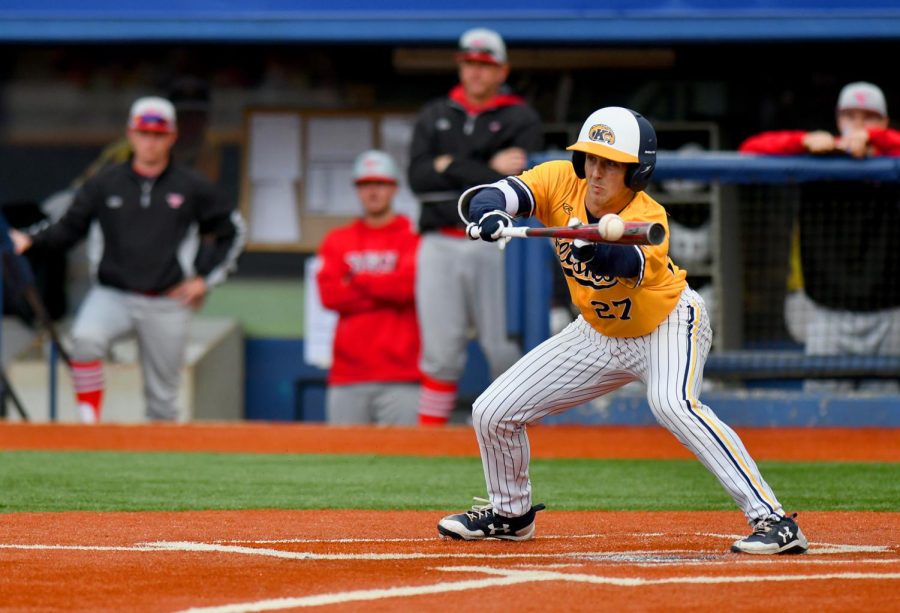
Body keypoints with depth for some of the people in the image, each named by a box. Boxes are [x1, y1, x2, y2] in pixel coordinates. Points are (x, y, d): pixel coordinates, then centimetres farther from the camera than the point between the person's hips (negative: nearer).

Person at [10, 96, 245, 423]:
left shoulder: (193, 188, 3)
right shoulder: (104, 184, 4)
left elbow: (230, 232, 13)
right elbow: (69, 228, 4)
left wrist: (205, 278, 4)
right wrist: (30, 239, -14)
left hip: (166, 306, 0)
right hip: (113, 295, 0)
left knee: (162, 398, 4)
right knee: (85, 338, -32)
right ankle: (88, 425, -26)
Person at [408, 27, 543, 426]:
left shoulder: (521, 119, 6)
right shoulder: (435, 116, 16)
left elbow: (518, 183, -9)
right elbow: (419, 177, 0)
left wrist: (452, 168, -6)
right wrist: (487, 171, -7)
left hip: (496, 247, -2)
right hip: (441, 246, 2)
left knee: (507, 353, -5)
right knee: (441, 351, 0)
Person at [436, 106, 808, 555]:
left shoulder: (648, 219, -30)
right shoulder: (560, 183, -18)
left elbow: (631, 262, -52)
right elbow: (482, 198, -28)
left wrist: (595, 246, -73)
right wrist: (488, 214, -52)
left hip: (668, 324, -6)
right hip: (598, 332, 6)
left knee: (672, 405, -36)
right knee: (492, 413, 2)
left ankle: (771, 519, -35)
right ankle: (509, 513, 31)